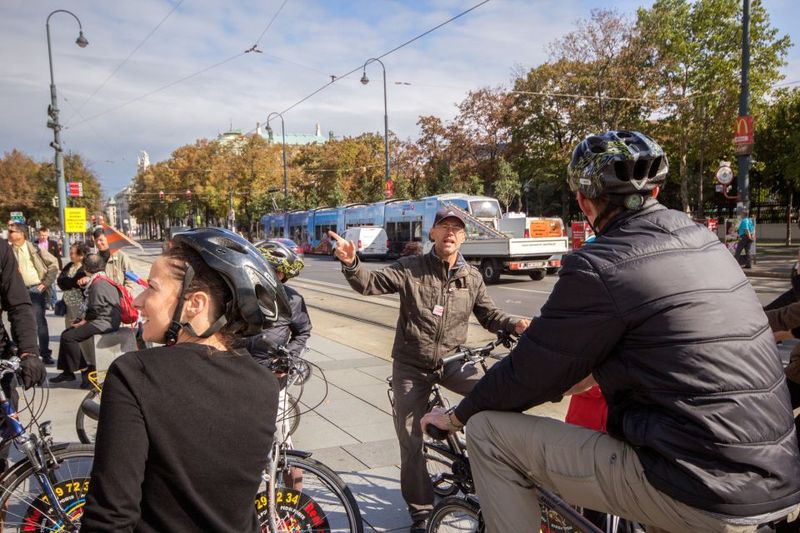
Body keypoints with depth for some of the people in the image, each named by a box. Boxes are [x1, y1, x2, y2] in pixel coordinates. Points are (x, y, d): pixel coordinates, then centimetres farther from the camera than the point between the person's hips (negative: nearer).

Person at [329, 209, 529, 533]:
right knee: (410, 442, 5)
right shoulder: (410, 269, -9)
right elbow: (369, 283, -14)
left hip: (452, 363, 2)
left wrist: (514, 324, -9)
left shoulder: (472, 277, 0)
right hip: (411, 368, -1)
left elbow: (488, 315, 10)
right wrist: (350, 263, -33)